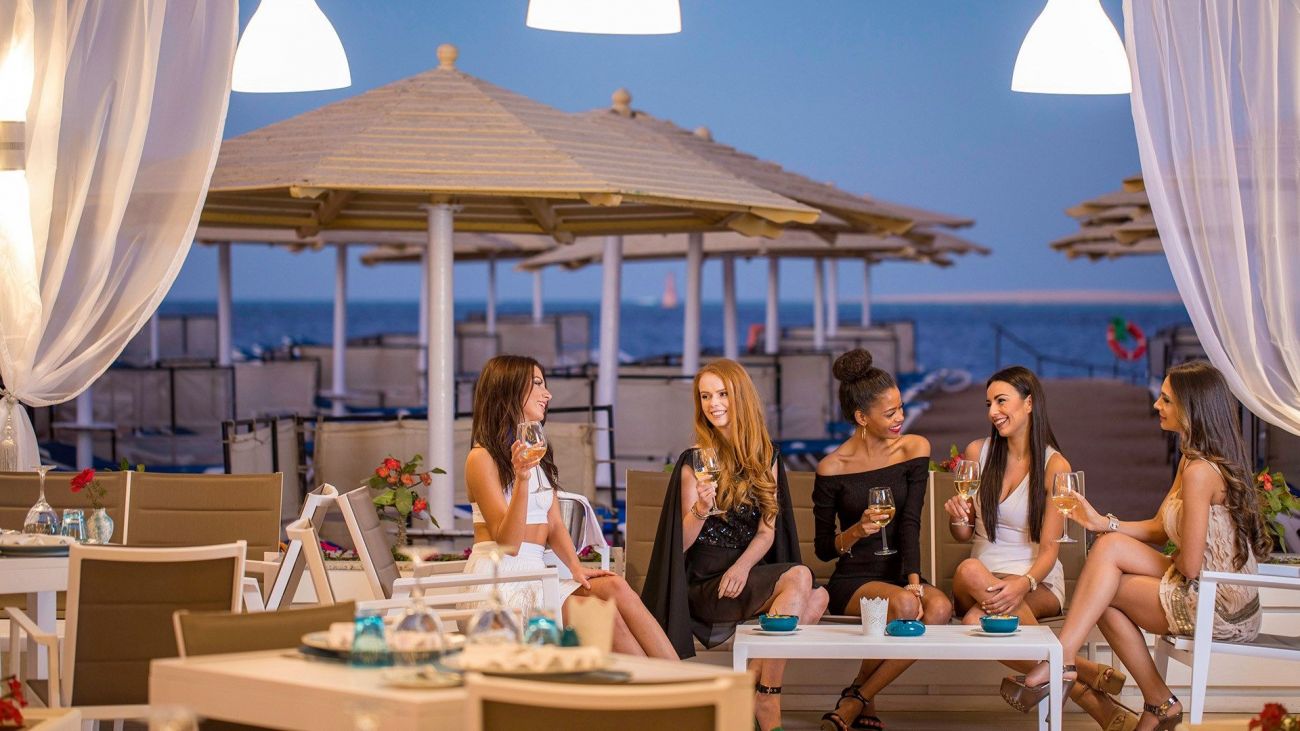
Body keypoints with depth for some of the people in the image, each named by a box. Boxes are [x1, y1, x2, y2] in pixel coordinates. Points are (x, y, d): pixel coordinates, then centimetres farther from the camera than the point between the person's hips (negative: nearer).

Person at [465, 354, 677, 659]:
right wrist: (521, 479, -26)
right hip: (498, 579, -6)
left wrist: (576, 568, -5)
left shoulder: (539, 454, 19)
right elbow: (508, 543, -14)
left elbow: (555, 525, 14)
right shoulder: (482, 457, -6)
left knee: (615, 586, -21)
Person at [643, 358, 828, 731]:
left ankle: (753, 685, -15)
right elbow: (681, 543, -2)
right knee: (799, 577, -29)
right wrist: (700, 511, -23)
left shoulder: (765, 457, 12)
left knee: (817, 598, -25)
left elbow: (766, 532, 6)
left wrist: (743, 566, -14)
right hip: (705, 584, -4)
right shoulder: (695, 461, 0)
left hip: (746, 573, 4)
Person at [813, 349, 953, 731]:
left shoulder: (914, 449, 3)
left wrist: (914, 582, -20)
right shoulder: (832, 468, -5)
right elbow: (823, 549, 1)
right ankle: (862, 698, -8)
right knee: (904, 606, -36)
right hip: (852, 581, -3)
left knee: (939, 608, -32)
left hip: (899, 574, 3)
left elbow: (910, 524, -5)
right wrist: (856, 531, -21)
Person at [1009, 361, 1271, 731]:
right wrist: (1102, 523, 4)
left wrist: (1172, 561, 1)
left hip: (1218, 609, -9)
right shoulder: (1194, 459, 11)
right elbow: (1159, 530, 15)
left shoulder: (1200, 471, -21)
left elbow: (1190, 566, -21)